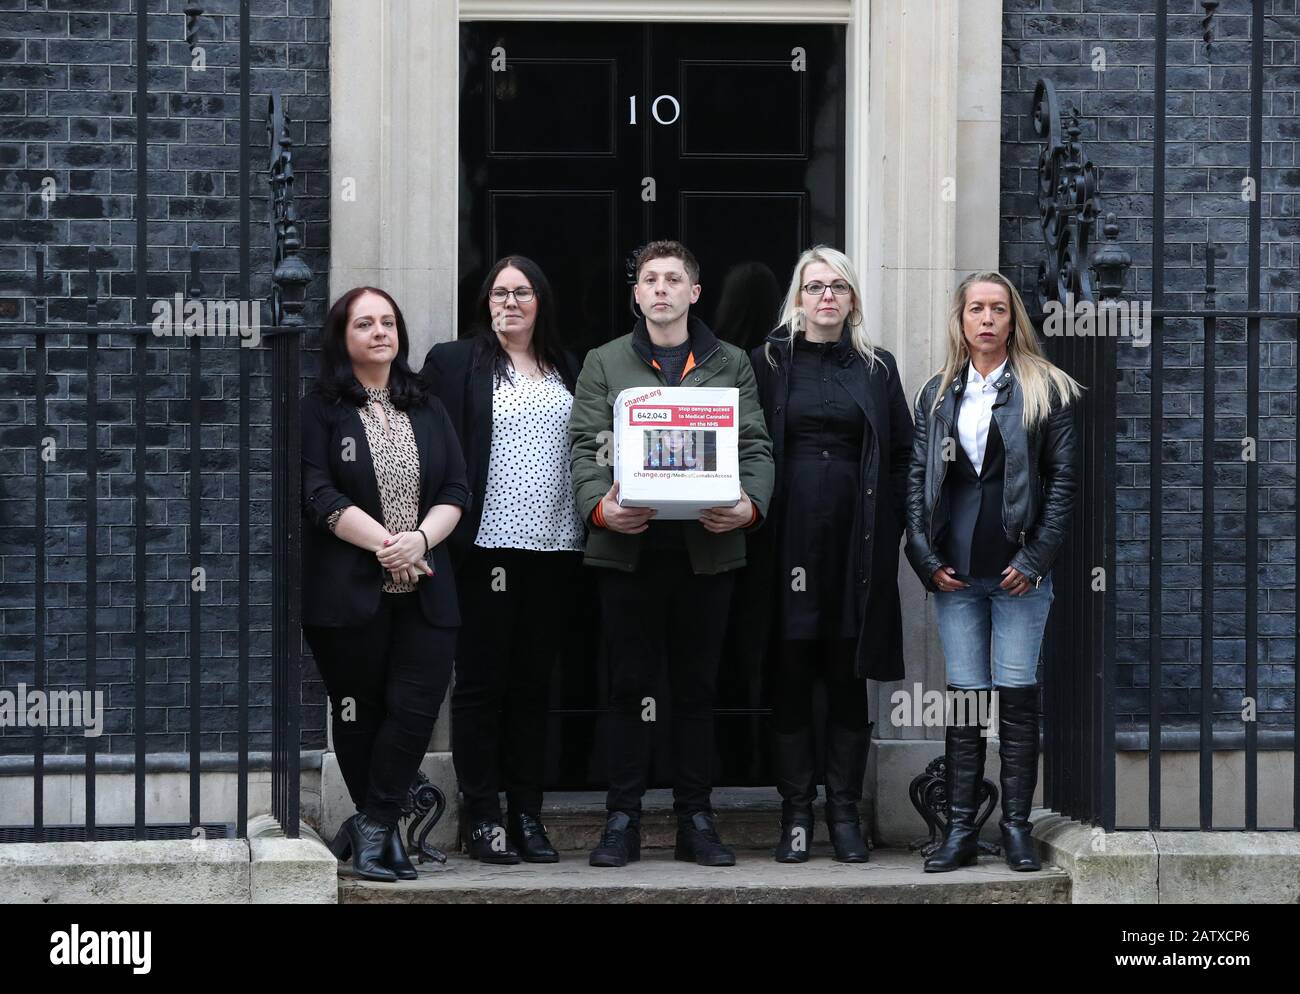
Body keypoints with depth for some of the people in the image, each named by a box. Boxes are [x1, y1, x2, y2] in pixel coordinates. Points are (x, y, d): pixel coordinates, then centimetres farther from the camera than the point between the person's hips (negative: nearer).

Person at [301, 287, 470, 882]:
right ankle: (379, 830, 15)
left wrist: (419, 539, -10)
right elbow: (319, 496, -9)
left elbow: (456, 492, 9)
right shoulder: (319, 410, 2)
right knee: (358, 714, 2)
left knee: (415, 709, -7)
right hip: (349, 591, -3)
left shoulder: (427, 410, 16)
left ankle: (371, 828, 4)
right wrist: (384, 546, -15)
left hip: (423, 589, 3)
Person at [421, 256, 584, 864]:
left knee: (533, 683, 9)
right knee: (481, 683, 0)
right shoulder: (454, 363, 2)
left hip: (553, 544, 4)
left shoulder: (566, 370, 15)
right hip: (487, 544, -4)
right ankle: (482, 820, 3)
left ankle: (528, 815, 13)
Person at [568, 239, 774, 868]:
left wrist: (751, 505, -13)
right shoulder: (604, 364, 11)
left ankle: (695, 818, 11)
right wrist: (599, 505, -16)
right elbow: (585, 446, 3)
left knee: (697, 688, 6)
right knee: (629, 686, 1)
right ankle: (623, 819, 6)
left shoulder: (731, 364, 13)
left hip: (707, 547, 1)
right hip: (628, 549, -1)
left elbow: (755, 447, 7)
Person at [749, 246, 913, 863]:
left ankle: (844, 811, 9)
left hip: (857, 541, 1)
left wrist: (890, 527, 0)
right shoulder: (769, 362, 6)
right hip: (791, 538, -1)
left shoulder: (876, 367, 11)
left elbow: (902, 453, 10)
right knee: (791, 673, 1)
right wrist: (756, 522, -6)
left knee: (849, 677, 3)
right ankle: (796, 812, 7)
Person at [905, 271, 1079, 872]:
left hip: (1018, 570, -3)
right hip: (956, 573, 3)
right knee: (964, 697, 3)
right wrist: (927, 559, -1)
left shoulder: (1045, 390, 3)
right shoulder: (938, 395, 12)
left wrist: (1035, 559, -8)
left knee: (1018, 697, -1)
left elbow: (1062, 478, -1)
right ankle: (960, 829, 5)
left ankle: (1017, 825, 5)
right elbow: (918, 479, 10)